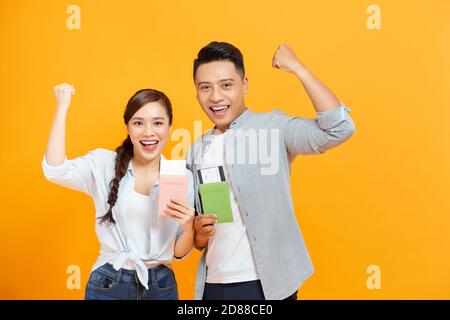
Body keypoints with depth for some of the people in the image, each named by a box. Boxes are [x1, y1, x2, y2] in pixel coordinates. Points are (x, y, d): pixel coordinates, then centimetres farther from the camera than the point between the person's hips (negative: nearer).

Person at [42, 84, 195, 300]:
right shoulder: (104, 164, -6)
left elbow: (179, 253, 1)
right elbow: (55, 171, -25)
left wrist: (189, 228, -21)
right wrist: (62, 107, -17)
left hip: (162, 286, 2)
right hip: (108, 285, -1)